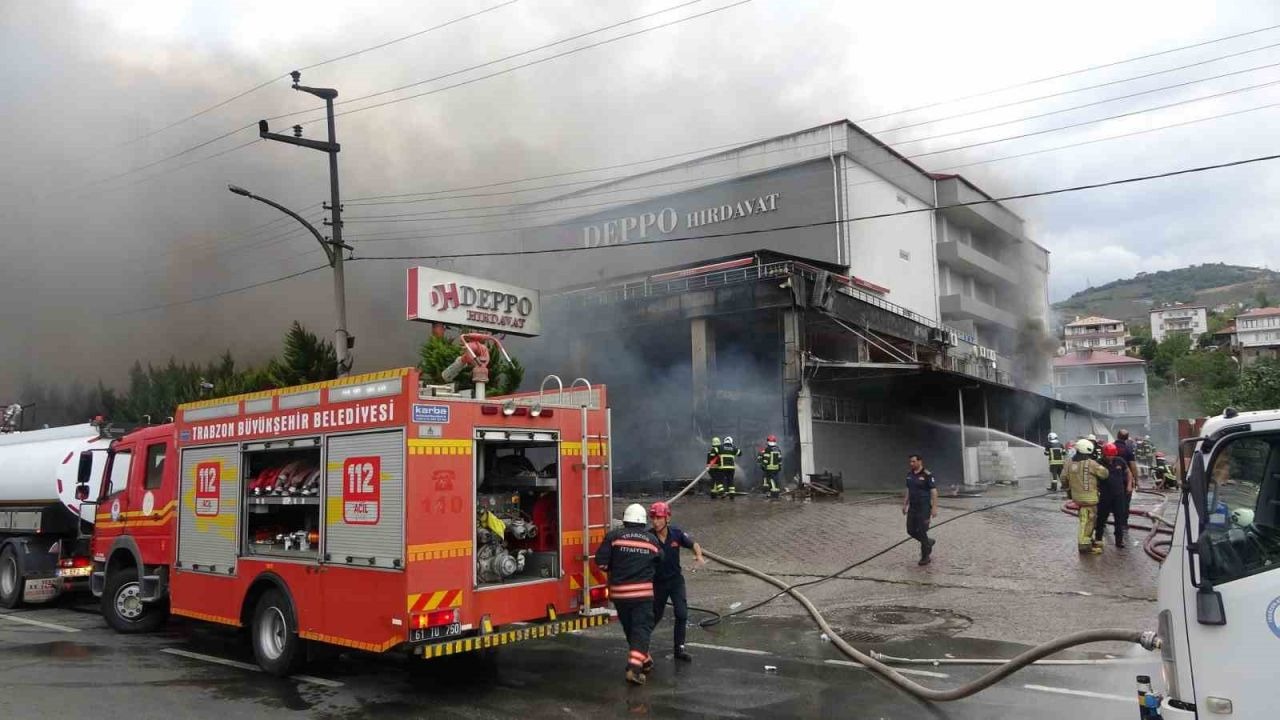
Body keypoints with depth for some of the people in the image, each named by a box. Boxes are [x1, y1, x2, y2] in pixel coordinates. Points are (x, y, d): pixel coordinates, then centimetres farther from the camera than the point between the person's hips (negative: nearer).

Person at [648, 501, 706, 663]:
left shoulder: (676, 533, -14)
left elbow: (694, 545, 1)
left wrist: (699, 556, -18)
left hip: (676, 579, 1)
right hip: (657, 581, -1)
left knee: (682, 614, -7)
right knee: (655, 616, 11)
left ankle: (679, 649, 6)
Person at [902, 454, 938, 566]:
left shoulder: (927, 475, -13)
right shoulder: (909, 474, 8)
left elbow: (934, 492, -13)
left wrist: (934, 507, -17)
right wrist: (905, 504, 15)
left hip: (924, 508, -7)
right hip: (912, 507, 7)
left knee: (922, 531, -4)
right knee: (911, 530, 8)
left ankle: (926, 556, 11)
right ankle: (928, 542, 33)